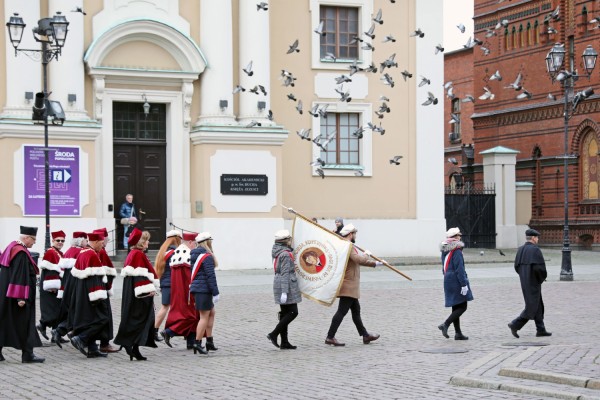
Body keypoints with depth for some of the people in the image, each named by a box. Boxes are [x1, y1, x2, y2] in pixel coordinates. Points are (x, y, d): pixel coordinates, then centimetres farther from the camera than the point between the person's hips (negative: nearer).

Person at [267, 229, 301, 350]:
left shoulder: (277, 252, 12)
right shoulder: (286, 254, -17)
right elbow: (285, 274, -22)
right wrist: (285, 292, -24)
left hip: (278, 285, 10)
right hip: (287, 286, -10)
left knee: (285, 313, 11)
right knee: (293, 312, -4)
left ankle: (284, 342, 13)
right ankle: (274, 334, -8)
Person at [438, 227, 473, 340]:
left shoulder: (445, 251, 11)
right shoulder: (456, 251, -16)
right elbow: (459, 269, -20)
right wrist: (464, 284, -19)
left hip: (448, 282, 9)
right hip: (456, 282, -9)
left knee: (456, 308, 12)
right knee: (462, 307, -3)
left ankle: (458, 333, 13)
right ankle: (445, 325, -15)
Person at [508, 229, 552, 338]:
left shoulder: (520, 250, 7)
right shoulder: (535, 250, -16)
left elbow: (516, 266, 10)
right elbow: (539, 267, -23)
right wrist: (543, 277, -4)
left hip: (524, 283, 9)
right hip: (533, 283, -9)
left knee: (538, 306, 15)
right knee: (531, 307, -2)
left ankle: (541, 330, 17)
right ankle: (515, 325, -8)